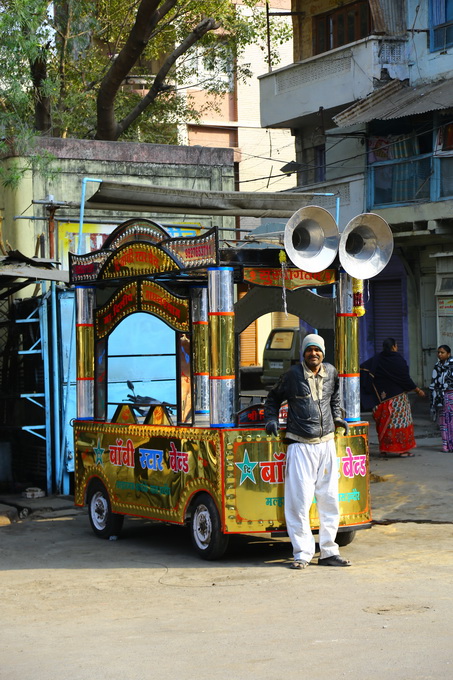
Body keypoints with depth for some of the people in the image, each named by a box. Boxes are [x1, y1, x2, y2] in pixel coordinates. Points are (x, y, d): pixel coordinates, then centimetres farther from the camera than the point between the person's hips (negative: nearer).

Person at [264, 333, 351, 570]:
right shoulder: (293, 375, -2)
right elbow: (273, 398, 13)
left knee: (329, 499, 7)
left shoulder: (331, 373, 10)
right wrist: (271, 419, 0)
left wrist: (337, 417, 20)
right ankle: (302, 553, 3)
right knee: (299, 499, -6)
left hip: (326, 444, 4)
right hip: (301, 446, -4)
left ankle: (328, 552, 16)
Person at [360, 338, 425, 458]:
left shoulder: (377, 359, 2)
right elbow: (405, 378, -10)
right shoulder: (398, 359, -12)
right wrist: (417, 390, -1)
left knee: (384, 421, 12)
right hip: (397, 396, -5)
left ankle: (383, 449, 13)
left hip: (382, 397, 5)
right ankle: (402, 449, -1)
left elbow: (363, 368, -1)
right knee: (400, 420, 0)